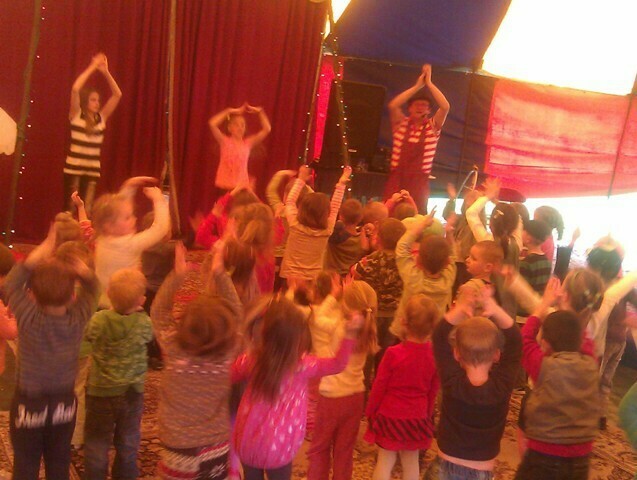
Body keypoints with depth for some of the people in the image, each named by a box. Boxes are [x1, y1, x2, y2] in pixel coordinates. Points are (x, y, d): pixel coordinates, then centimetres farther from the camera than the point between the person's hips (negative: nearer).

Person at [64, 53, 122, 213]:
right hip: (74, 169, -3)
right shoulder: (76, 115, -1)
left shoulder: (101, 118, 9)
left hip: (93, 170, 3)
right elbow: (75, 89, -15)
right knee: (71, 210, 0)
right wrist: (92, 67, -11)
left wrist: (106, 72, -1)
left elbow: (117, 94, 6)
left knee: (86, 211, 3)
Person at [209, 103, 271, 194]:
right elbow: (212, 123, -15)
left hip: (241, 187, 2)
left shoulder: (247, 143, 6)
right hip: (224, 186, -2)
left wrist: (259, 111, -1)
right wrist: (229, 111, -11)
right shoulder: (225, 141, -1)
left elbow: (267, 129, 4)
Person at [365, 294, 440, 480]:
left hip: (390, 416, -3)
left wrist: (369, 412, 4)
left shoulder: (394, 353, -22)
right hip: (417, 418, 3)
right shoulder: (435, 355, -11)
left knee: (385, 461, 10)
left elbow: (379, 387, -11)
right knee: (411, 462, 17)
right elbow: (434, 390, 2)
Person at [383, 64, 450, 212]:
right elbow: (392, 105, -14)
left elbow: (445, 107, -13)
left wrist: (429, 83, -12)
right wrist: (418, 86, -14)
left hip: (419, 181, 0)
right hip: (397, 179, 0)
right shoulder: (401, 124, 4)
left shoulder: (432, 127, 3)